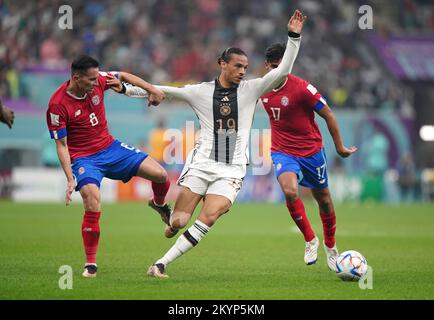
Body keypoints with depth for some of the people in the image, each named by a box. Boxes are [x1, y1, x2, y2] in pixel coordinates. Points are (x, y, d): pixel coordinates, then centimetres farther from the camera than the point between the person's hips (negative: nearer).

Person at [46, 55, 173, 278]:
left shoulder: (97, 81, -8)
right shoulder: (58, 105, -21)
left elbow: (123, 76, 13)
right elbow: (61, 145, -15)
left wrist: (151, 89, 5)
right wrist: (70, 180, -22)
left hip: (110, 148, 5)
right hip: (83, 158, -5)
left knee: (160, 175, -5)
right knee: (93, 206, -29)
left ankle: (159, 204, 33)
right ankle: (90, 265, -14)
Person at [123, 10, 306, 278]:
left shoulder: (251, 90, 5)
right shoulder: (200, 92, 4)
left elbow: (283, 71, -2)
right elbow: (162, 91, 9)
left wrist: (294, 37, -9)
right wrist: (127, 89, 7)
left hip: (232, 169, 0)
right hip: (202, 163, 0)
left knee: (208, 218, -20)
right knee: (178, 222, -10)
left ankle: (163, 263, -13)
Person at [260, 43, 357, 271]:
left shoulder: (301, 88, -18)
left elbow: (328, 115, -9)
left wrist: (339, 147, -4)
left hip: (311, 151, -2)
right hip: (282, 152, 2)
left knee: (323, 198, 13)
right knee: (290, 192, -25)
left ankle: (330, 246, 37)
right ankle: (310, 240, -4)